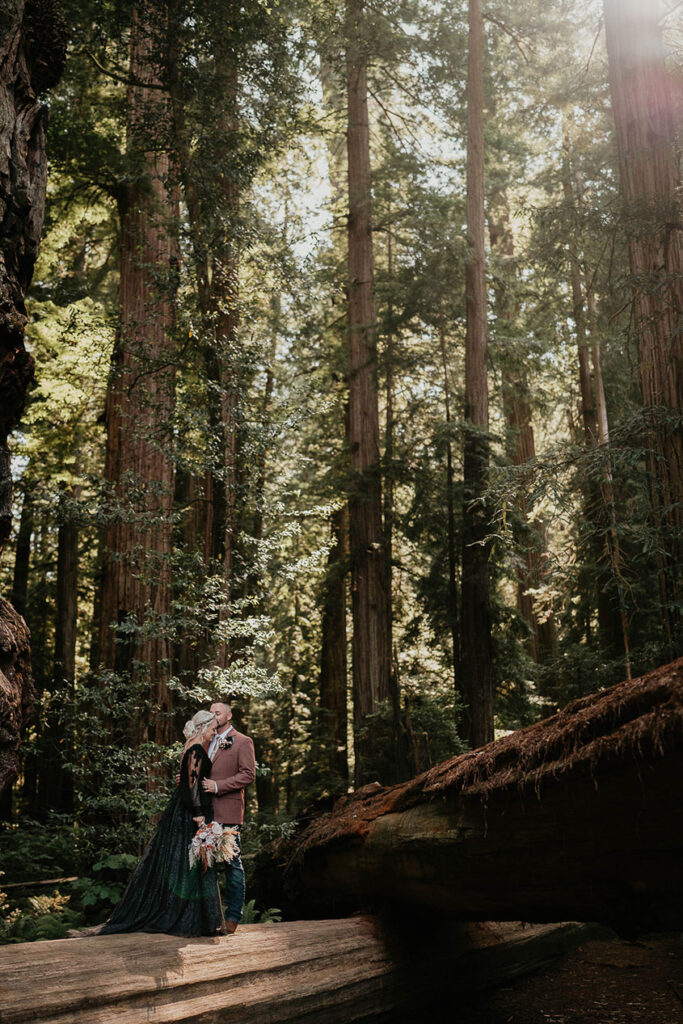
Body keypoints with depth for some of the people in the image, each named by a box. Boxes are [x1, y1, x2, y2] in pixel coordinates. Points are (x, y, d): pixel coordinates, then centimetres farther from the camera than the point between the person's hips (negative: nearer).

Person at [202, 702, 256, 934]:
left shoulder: (242, 742, -1)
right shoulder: (207, 742, 21)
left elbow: (248, 774, -10)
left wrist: (218, 786, -17)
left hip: (228, 812, -7)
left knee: (232, 863, -3)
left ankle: (233, 915, 4)